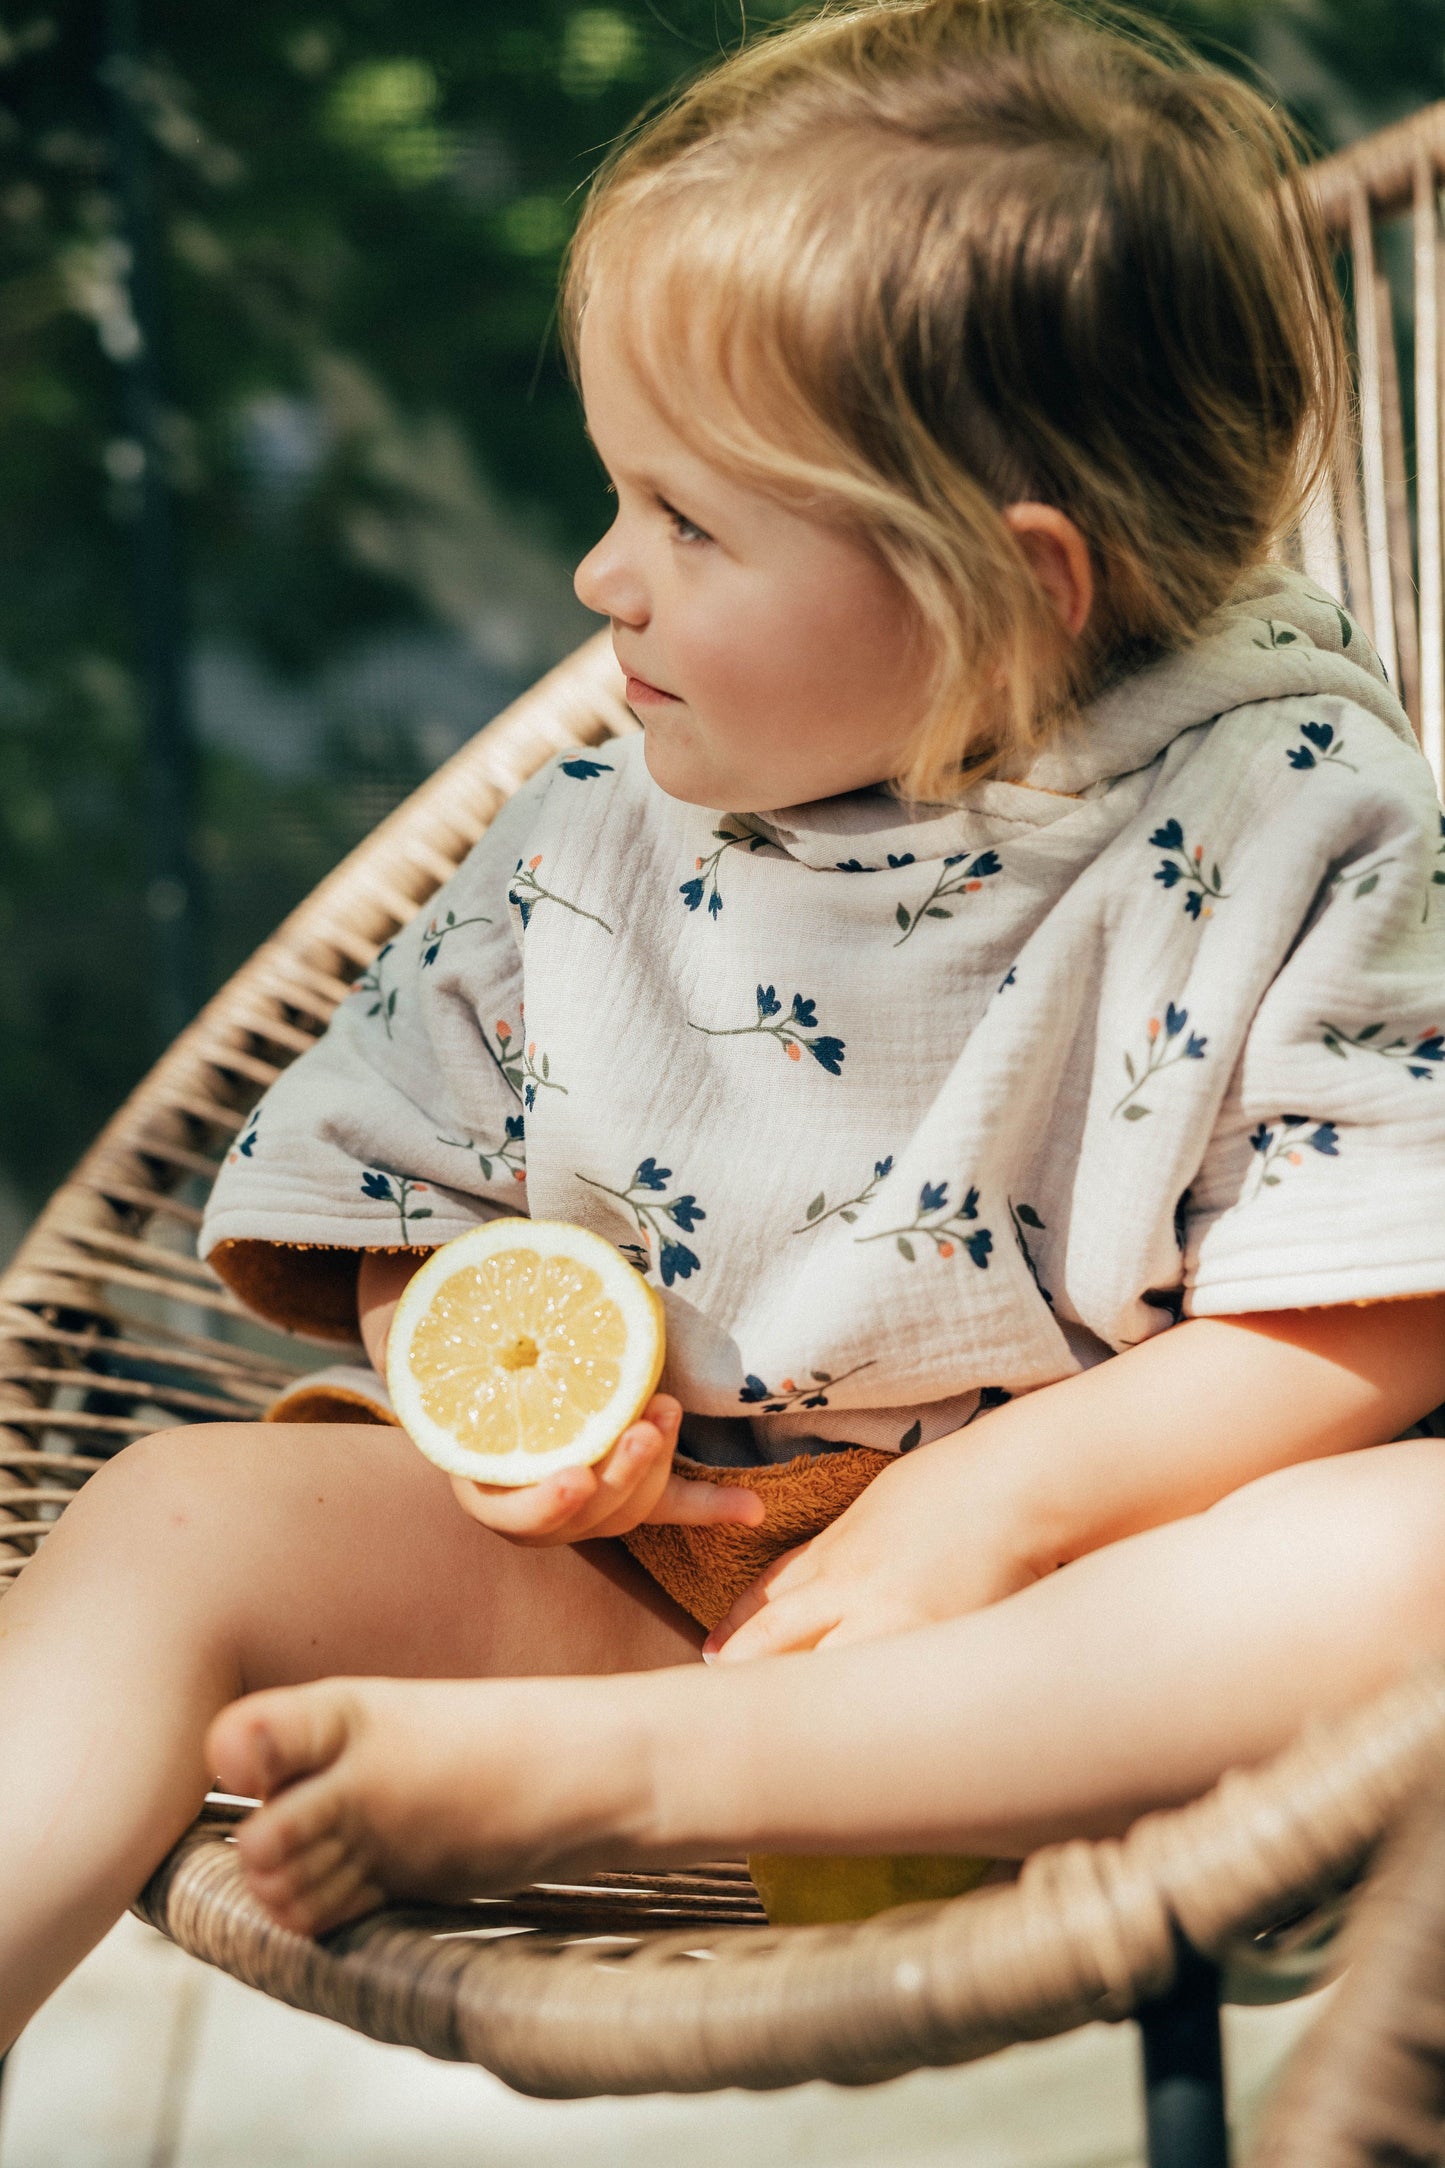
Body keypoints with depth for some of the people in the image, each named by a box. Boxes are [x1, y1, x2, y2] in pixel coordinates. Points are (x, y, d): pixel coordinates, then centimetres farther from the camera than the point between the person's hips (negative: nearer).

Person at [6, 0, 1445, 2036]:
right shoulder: (589, 844, 3)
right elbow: (407, 1214, 13)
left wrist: (999, 1497, -19)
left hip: (1085, 1586, -3)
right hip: (659, 1549, 3)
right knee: (187, 1515, -15)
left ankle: (597, 1766, -36)